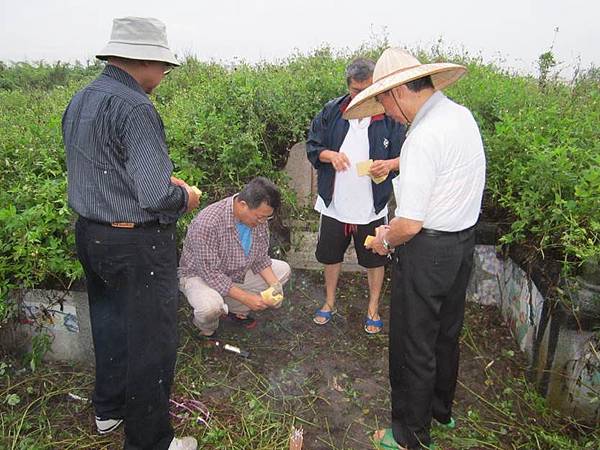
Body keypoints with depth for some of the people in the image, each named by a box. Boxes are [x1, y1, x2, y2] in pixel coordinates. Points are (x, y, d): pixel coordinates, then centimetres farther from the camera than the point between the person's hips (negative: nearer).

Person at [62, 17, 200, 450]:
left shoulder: (80, 99, 8)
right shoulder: (134, 107, -22)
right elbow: (156, 197, -28)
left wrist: (162, 176, 13)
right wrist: (185, 197, -7)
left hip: (90, 235, 9)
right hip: (137, 246, -9)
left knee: (109, 325, 25)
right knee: (152, 342, 7)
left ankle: (109, 410, 47)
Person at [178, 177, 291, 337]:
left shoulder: (259, 216, -14)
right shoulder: (207, 223, -35)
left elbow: (260, 257, -1)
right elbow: (211, 274, -31)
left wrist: (274, 284, -17)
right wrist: (246, 298, -33)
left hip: (238, 272, 7)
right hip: (200, 275, -7)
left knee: (283, 270, 2)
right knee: (210, 306, -38)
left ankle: (235, 310, 8)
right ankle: (206, 330, 1)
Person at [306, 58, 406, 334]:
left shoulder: (389, 117, -7)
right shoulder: (331, 112, -3)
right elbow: (312, 147, 2)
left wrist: (389, 164, -25)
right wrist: (330, 155, -19)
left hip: (372, 207, -2)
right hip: (335, 204, 2)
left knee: (375, 259, 13)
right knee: (331, 255, 18)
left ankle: (373, 308, 35)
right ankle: (330, 302, 41)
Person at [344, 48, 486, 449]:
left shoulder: (424, 137, -24)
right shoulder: (462, 115, 5)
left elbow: (411, 224, -26)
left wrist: (386, 241, -5)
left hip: (428, 249, -9)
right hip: (464, 239, 10)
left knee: (413, 345, 9)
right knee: (446, 333, 25)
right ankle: (441, 408, 48)